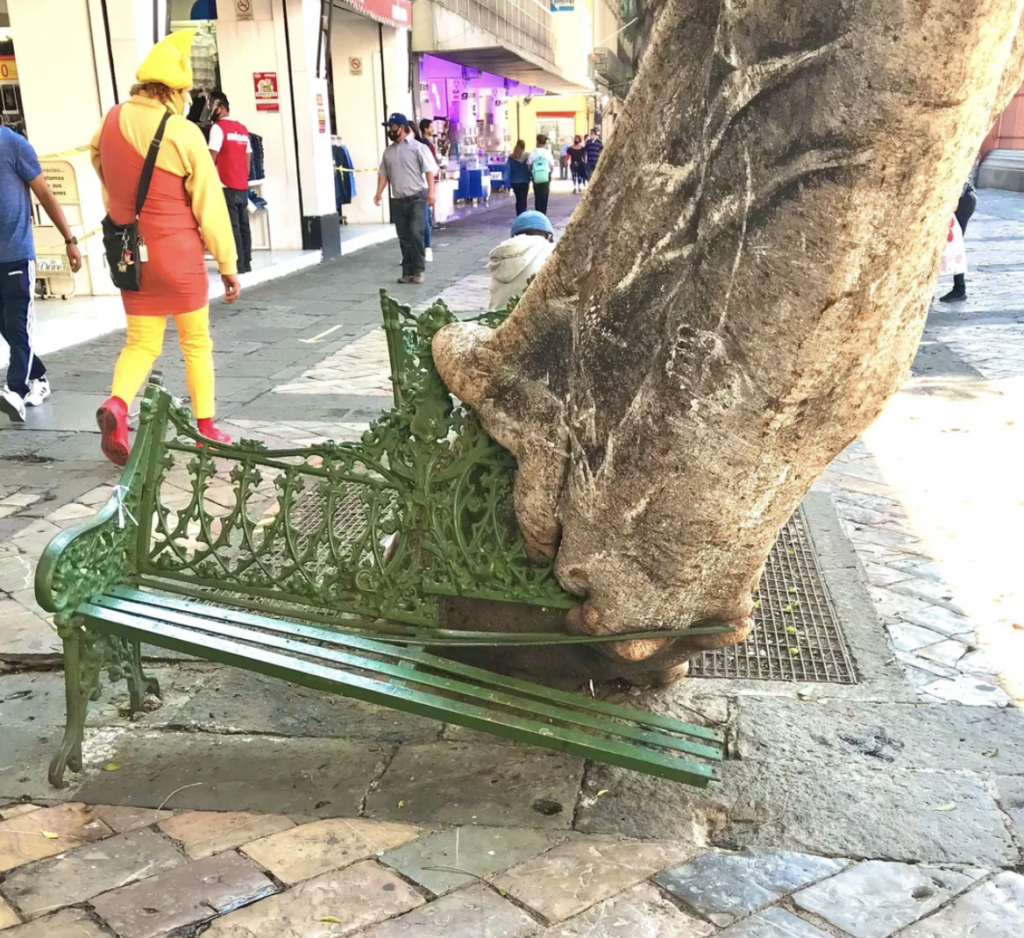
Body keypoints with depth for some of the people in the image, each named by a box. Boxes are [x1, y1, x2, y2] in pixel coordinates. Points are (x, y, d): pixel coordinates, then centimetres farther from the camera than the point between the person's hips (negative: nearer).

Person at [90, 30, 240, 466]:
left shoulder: (110, 123, 3)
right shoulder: (184, 134, -14)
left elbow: (109, 190, 13)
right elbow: (210, 204, -10)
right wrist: (228, 263, -3)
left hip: (130, 255, 4)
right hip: (179, 254, -4)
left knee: (141, 343, 12)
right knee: (196, 343, 11)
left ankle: (117, 404, -15)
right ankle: (206, 429, 17)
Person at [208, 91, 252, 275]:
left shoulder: (218, 127, -8)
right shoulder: (242, 128, 14)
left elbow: (212, 158, -12)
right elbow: (248, 159, 13)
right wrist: (243, 179, 18)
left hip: (227, 186, -7)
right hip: (242, 186, 7)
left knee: (232, 226, -5)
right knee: (243, 225, 8)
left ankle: (238, 264, -6)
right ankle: (246, 262, 10)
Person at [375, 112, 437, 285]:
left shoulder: (417, 147, -3)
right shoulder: (388, 151, 13)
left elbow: (429, 170, -7)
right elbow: (383, 173, 14)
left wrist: (431, 191, -17)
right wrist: (379, 193, 0)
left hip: (416, 199, -5)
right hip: (398, 201, 5)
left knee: (415, 235, -14)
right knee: (404, 238, 7)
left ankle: (418, 271, -4)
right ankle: (407, 272, 13)